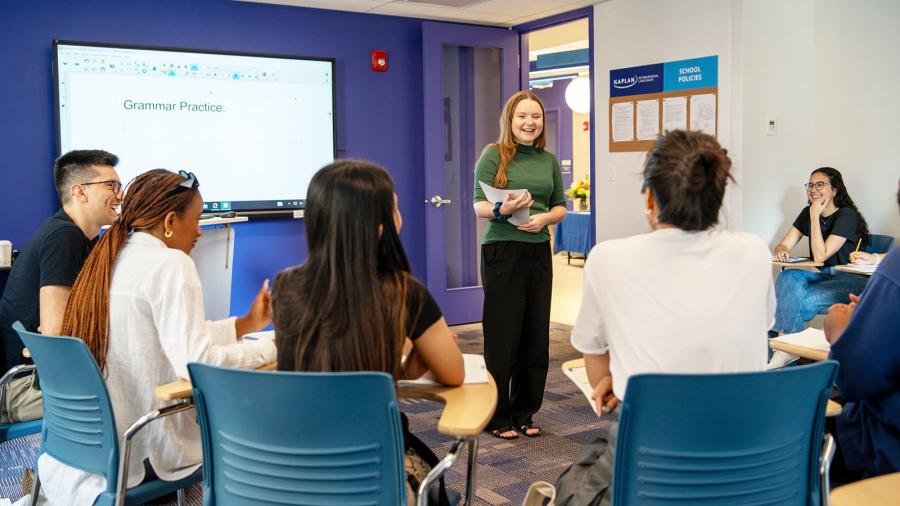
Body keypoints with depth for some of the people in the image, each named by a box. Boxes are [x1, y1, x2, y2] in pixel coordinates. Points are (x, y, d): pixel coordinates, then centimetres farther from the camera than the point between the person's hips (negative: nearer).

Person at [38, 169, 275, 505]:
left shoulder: (111, 259, 9)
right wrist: (272, 348, -12)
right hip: (142, 450, -8)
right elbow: (196, 362, -24)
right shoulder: (170, 263, -16)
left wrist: (247, 324, 15)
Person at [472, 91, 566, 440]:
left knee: (536, 333, 7)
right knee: (502, 333, -1)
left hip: (538, 251, 5)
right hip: (502, 251, -5)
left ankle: (525, 412, 21)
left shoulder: (549, 160, 11)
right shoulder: (494, 154, -3)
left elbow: (560, 206, 15)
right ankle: (497, 417, 12)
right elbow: (479, 206, -7)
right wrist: (503, 210, -28)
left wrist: (544, 218, -7)